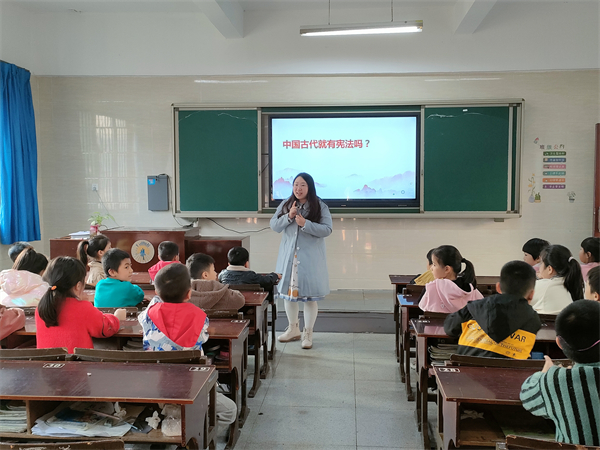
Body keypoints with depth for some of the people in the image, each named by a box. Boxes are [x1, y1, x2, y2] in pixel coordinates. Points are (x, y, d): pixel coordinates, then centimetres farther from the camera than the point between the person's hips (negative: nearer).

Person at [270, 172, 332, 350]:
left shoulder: (320, 207, -4)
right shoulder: (285, 205, 7)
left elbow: (327, 229, -12)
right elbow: (274, 226, 3)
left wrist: (305, 224, -23)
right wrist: (288, 217, -14)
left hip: (310, 258, -4)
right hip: (288, 257, 4)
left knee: (309, 296, -1)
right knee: (288, 292, 12)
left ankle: (308, 334, 15)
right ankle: (293, 330, 31)